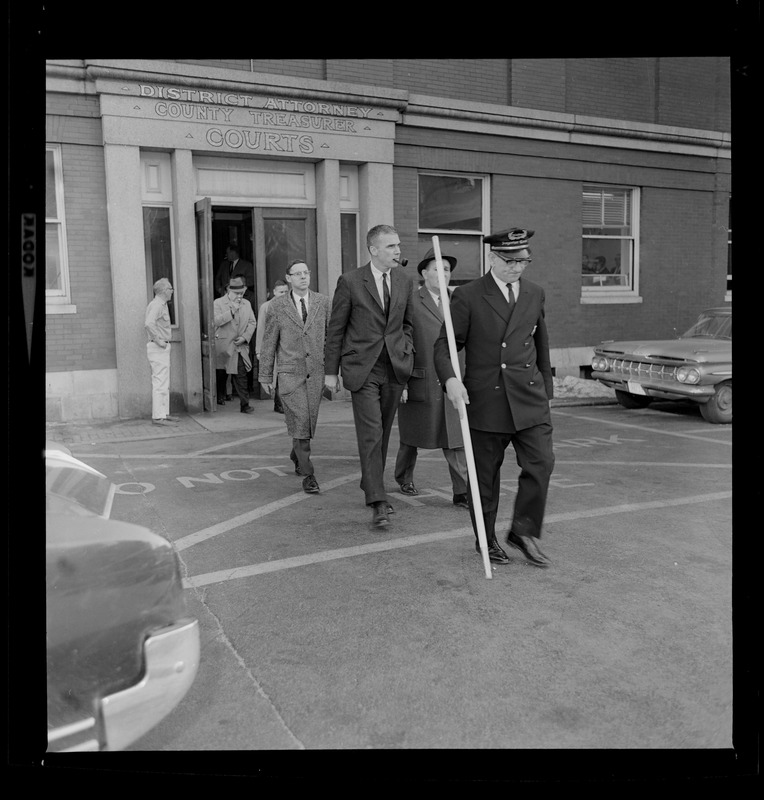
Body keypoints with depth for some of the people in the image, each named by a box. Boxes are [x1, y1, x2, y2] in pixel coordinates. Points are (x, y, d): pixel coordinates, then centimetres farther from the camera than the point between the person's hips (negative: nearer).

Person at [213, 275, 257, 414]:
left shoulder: (246, 304, 11)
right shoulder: (218, 303, -2)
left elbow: (252, 322, 10)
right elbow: (216, 321, -16)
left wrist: (245, 337, -6)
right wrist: (232, 310, -21)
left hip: (240, 347, 2)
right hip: (223, 346, -2)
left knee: (241, 376, -6)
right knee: (221, 374, 12)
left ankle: (245, 404, -7)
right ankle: (219, 397, 34)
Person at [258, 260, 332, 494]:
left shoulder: (323, 302, 6)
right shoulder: (277, 306, 3)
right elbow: (268, 343, 6)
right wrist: (265, 376, 6)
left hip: (316, 372, 2)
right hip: (289, 372, -2)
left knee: (309, 422, 9)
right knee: (299, 422, -10)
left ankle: (297, 457, 37)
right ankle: (308, 474, -4)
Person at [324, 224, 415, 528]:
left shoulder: (404, 281, 10)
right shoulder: (350, 281, -4)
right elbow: (335, 329, -1)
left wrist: (407, 352, 7)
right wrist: (331, 371, -2)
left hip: (395, 367, 5)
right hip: (362, 367, -4)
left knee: (383, 433, 12)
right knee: (370, 433, -10)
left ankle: (371, 484, 29)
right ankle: (377, 501, -10)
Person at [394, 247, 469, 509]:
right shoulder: (410, 301, -5)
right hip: (419, 382, -3)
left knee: (456, 436, -3)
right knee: (413, 434, 14)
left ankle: (463, 492, -1)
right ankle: (404, 477, 39)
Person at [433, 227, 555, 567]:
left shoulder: (535, 294, 11)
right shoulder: (468, 296, -3)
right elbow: (444, 344, -4)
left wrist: (546, 389, 23)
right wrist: (450, 379, -23)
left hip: (529, 398, 3)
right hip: (485, 399, -3)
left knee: (541, 463, -7)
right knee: (485, 474, 6)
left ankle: (524, 531, 12)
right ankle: (486, 539, 24)